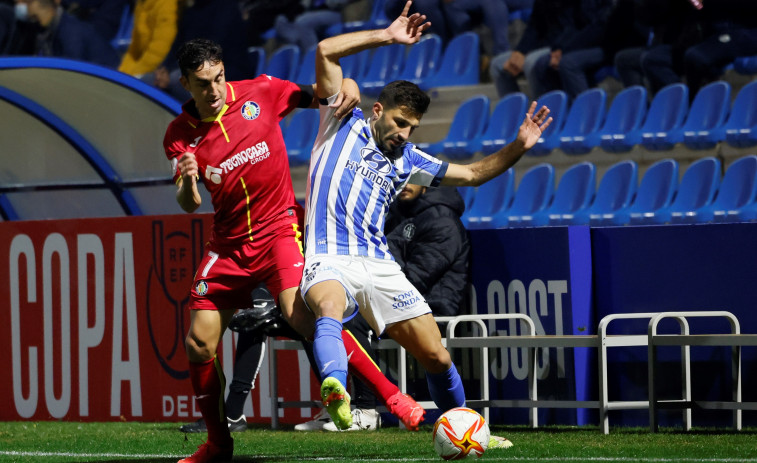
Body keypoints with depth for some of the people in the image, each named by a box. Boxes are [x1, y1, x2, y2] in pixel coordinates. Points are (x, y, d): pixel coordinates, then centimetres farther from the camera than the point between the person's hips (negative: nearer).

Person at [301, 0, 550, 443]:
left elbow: (473, 173, 25)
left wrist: (518, 147, 11)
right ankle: (334, 390, -67)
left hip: (380, 268, 5)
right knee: (331, 311, -40)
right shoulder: (343, 127, 9)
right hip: (329, 260, -5)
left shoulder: (406, 160, 20)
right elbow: (326, 52, 0)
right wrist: (386, 37, -2)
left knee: (437, 356, 0)